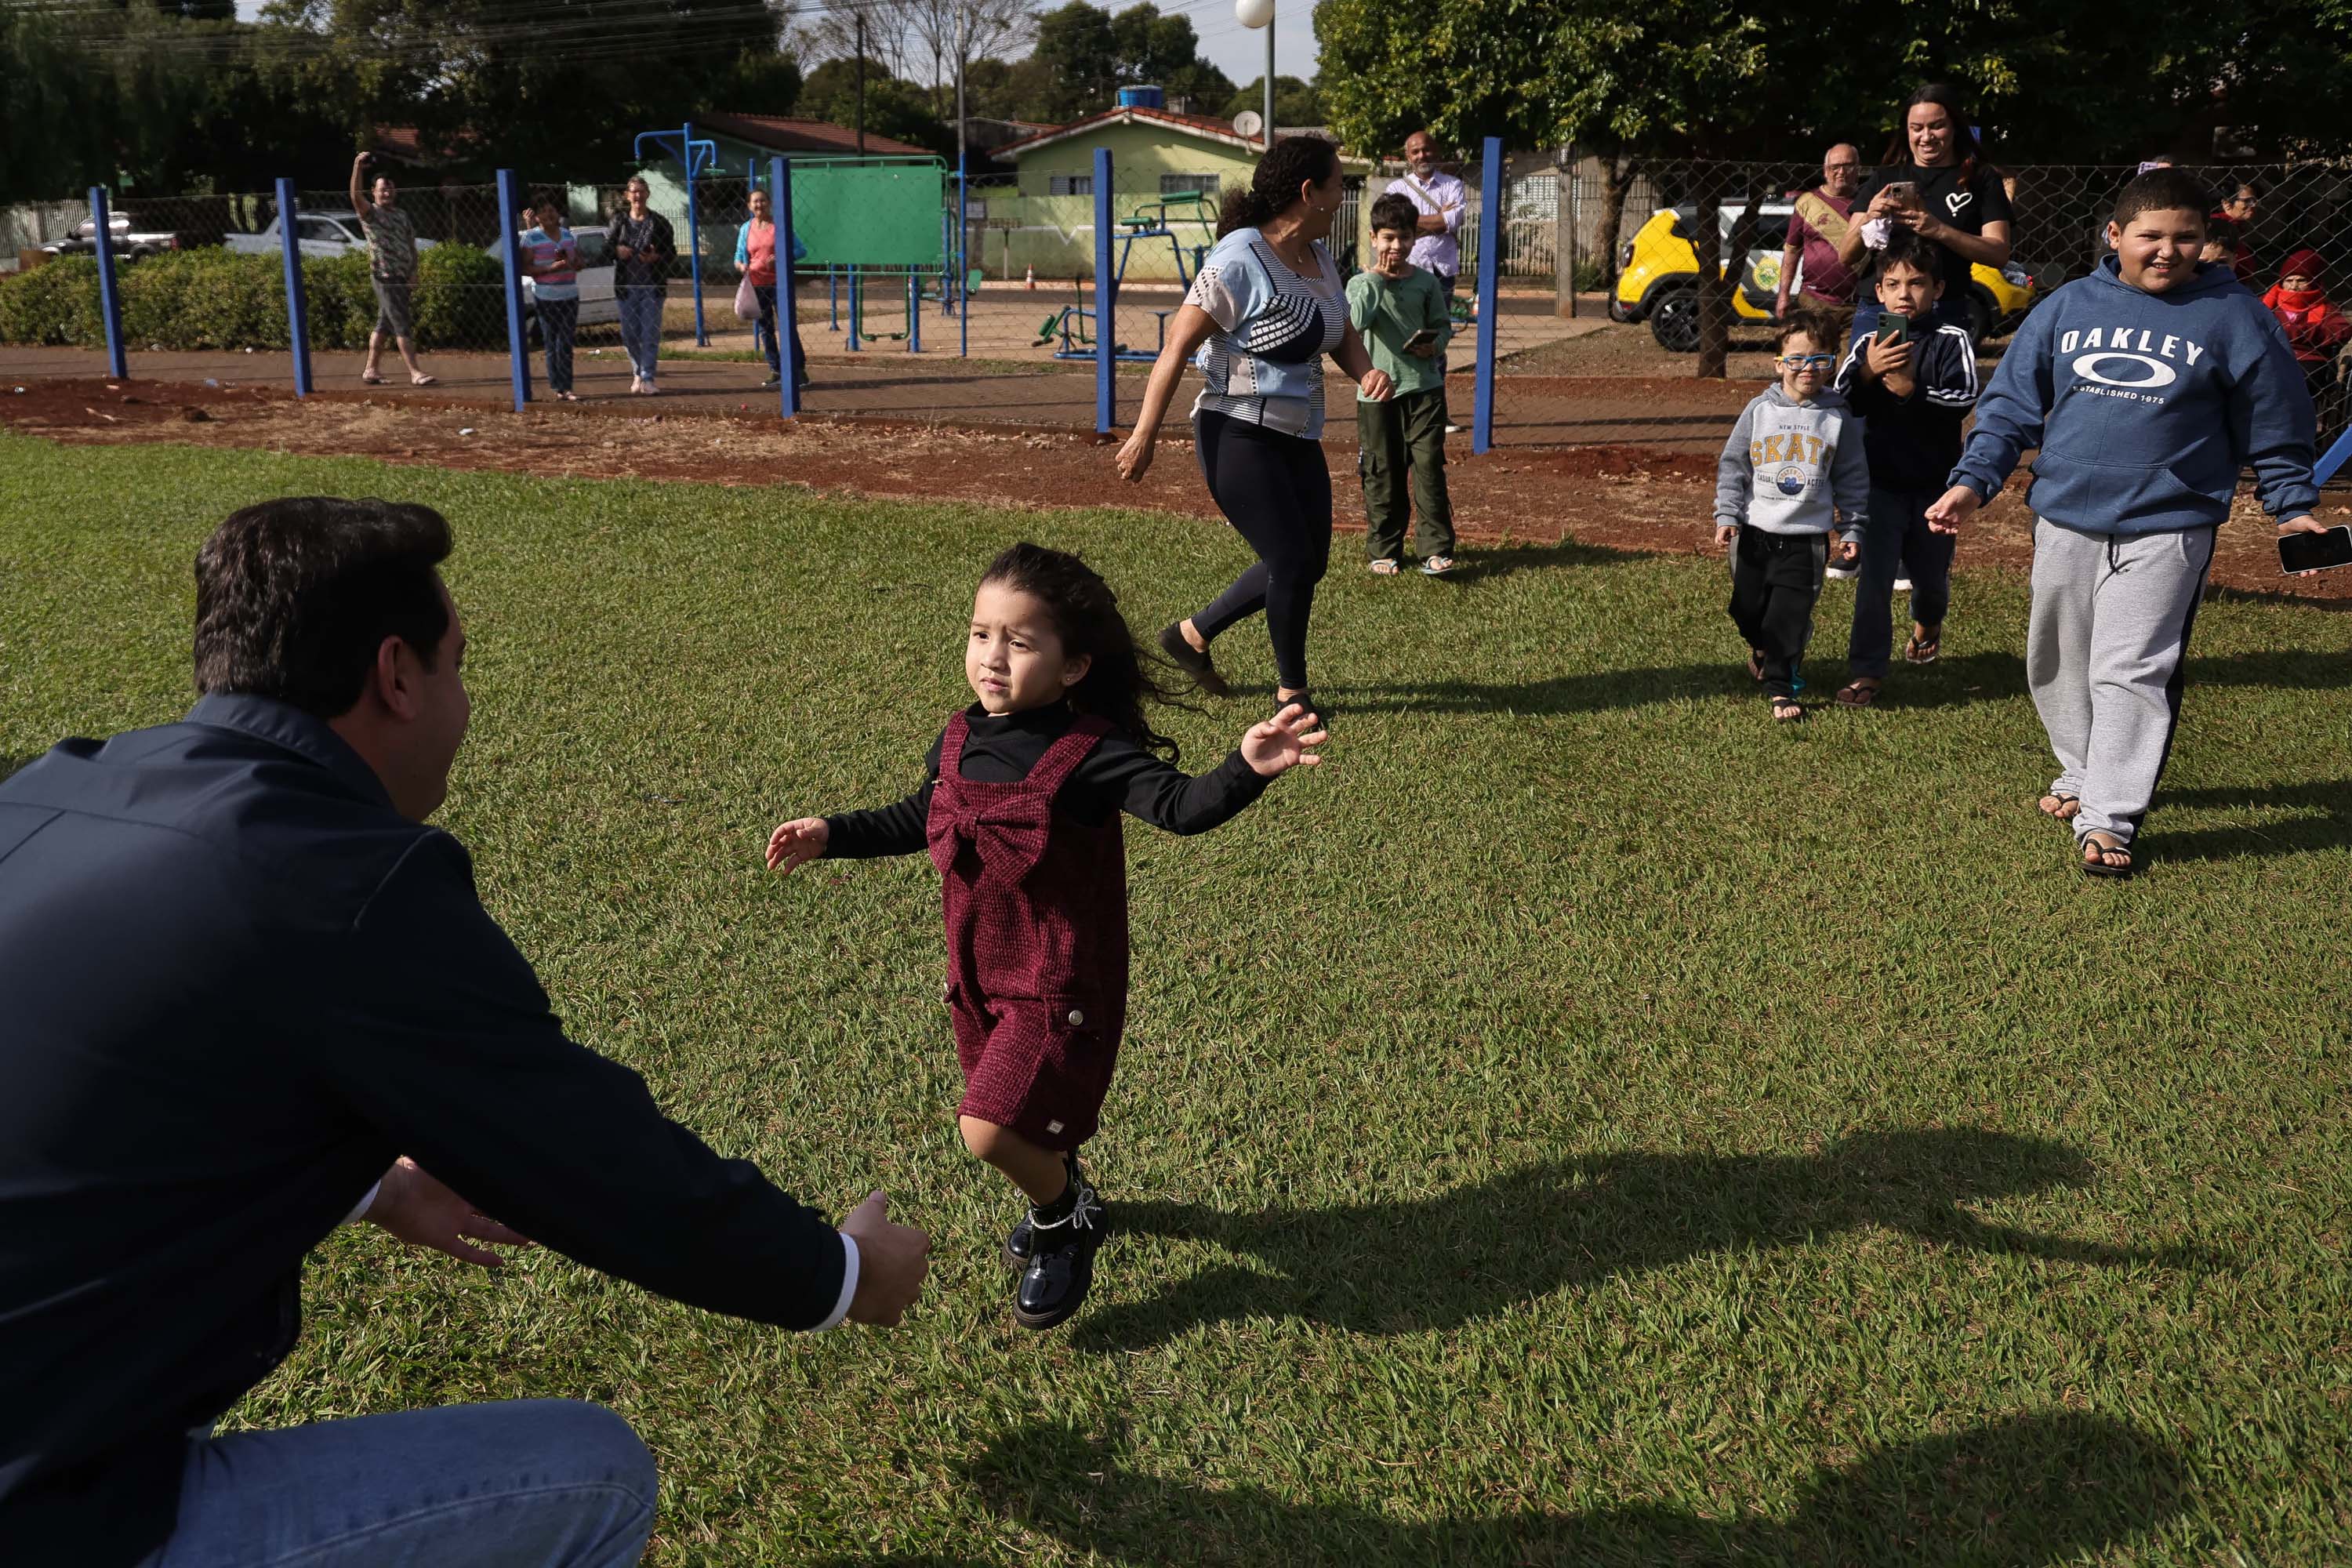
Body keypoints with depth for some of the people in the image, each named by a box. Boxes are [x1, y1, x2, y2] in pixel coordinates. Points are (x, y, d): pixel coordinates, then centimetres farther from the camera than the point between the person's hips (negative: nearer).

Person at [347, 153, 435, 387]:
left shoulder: (402, 216, 17)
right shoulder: (370, 212, -2)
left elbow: (411, 245, 17)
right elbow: (355, 196, -22)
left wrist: (413, 272, 3)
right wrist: (357, 168, -34)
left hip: (402, 277, 7)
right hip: (384, 276, -7)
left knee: (384, 324, 12)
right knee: (402, 325, -10)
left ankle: (371, 370, 20)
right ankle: (415, 373, -12)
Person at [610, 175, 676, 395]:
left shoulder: (659, 222, 2)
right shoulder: (619, 222, 8)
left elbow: (672, 253, 2)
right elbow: (607, 249, 15)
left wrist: (656, 257, -18)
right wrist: (617, 251, -8)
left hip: (652, 287, -2)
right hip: (626, 287, 2)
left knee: (650, 334, -6)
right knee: (629, 334, 6)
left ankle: (647, 379, -3)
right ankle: (638, 372, 26)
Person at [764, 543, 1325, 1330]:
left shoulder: (1088, 754, -23)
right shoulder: (959, 740, -3)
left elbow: (1181, 805, -36)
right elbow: (918, 821, 17)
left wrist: (1246, 769, -54)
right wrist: (832, 835, 16)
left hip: (1060, 983, -6)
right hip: (979, 973, 7)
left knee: (988, 1129, -14)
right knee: (1029, 1123, 22)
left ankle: (1063, 1222, 18)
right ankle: (1063, 1191, 55)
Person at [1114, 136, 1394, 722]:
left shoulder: (1319, 258, 8)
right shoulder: (1240, 261, -18)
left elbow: (1343, 336, 16)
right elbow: (1177, 346, -17)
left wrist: (1367, 372, -7)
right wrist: (1144, 437, -18)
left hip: (1298, 438, 9)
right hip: (1239, 436, -9)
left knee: (1308, 564, 12)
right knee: (1293, 561, -7)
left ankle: (1192, 635, 28)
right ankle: (1291, 691, 12)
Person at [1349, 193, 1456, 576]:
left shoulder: (1425, 282, 7)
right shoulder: (1362, 283, 1)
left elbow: (1443, 324, 14)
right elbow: (1355, 323, -17)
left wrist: (1435, 344, -7)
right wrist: (1376, 278, -15)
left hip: (1424, 387, 1)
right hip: (1377, 391, -1)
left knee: (1429, 468, -6)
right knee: (1382, 475, 5)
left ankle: (1436, 549, -2)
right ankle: (1384, 549, 17)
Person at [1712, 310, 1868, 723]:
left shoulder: (1839, 418, 0)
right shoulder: (1760, 410, 0)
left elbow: (1852, 479, 6)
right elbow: (1732, 465, 4)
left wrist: (1852, 528, 2)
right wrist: (1727, 515, -4)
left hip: (1806, 537, -1)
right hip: (1753, 533, 2)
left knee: (1790, 617, -5)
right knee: (1749, 610, 12)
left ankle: (1780, 689, 5)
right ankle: (1761, 648, 44)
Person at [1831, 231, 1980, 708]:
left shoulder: (1951, 341, -5)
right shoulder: (1868, 343, 0)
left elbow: (1963, 399, -16)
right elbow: (1841, 401, -11)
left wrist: (1911, 390, -29)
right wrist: (1868, 371, -30)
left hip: (1934, 484, 0)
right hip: (1880, 481, 0)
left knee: (1931, 573, 17)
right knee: (1873, 579, -7)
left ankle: (1927, 623, 51)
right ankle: (1865, 671, -2)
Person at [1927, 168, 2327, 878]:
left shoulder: (2232, 316, 0)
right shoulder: (2067, 308, 5)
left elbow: (2275, 424, 8)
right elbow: (2011, 404, 7)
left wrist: (2294, 505, 6)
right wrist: (1973, 481, -3)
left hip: (2166, 529, -3)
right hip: (2064, 520, 4)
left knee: (2132, 672, -9)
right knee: (2060, 662, 14)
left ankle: (2110, 817, -4)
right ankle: (2081, 773, 35)